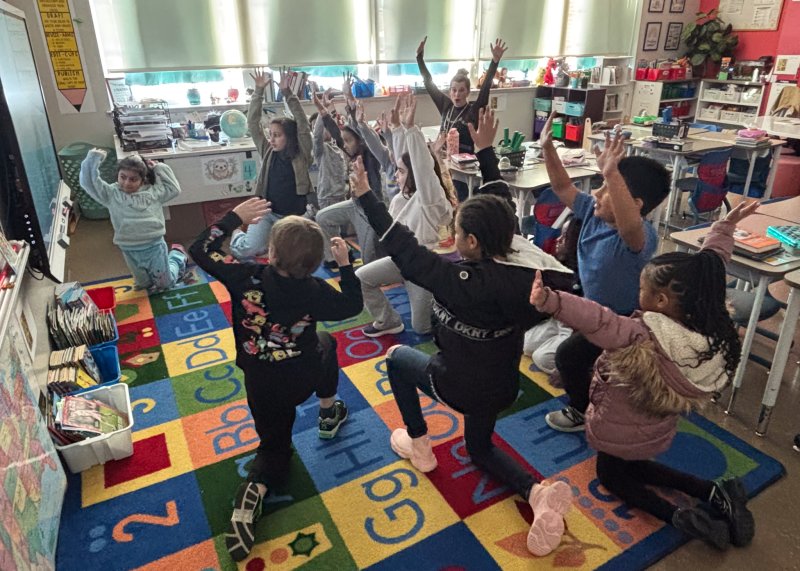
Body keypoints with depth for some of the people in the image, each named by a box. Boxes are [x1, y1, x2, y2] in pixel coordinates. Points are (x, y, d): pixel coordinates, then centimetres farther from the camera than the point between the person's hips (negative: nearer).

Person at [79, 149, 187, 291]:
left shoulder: (153, 191, 2)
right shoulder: (111, 193, -1)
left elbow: (174, 189, 8)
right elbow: (89, 183, -6)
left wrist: (160, 169, 5)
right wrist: (93, 159, -14)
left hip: (155, 247, -1)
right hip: (131, 251, 1)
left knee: (165, 284, 17)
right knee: (144, 285, 18)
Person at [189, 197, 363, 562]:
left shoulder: (247, 278, -21)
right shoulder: (314, 291, -17)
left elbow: (201, 250, -7)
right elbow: (354, 305, 2)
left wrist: (235, 217, -6)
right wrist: (345, 264, 7)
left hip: (263, 387, 0)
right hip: (305, 378, 0)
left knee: (275, 446, 21)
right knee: (324, 341, 34)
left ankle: (253, 491, -10)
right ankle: (329, 414, 42)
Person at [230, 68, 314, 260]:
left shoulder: (301, 154, -4)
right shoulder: (268, 152, 3)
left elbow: (303, 124, -15)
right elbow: (253, 124, -2)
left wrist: (287, 93, -21)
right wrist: (259, 91, -9)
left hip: (293, 215, 0)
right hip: (267, 212, 0)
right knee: (249, 250, -17)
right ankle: (237, 236, 19)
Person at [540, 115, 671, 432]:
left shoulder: (640, 237, -38)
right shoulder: (594, 212, -15)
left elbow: (629, 226, -62)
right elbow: (563, 187, -6)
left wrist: (612, 174, -73)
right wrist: (547, 148, -17)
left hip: (621, 320, -8)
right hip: (597, 309, 9)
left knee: (568, 356, -1)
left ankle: (584, 412, 25)